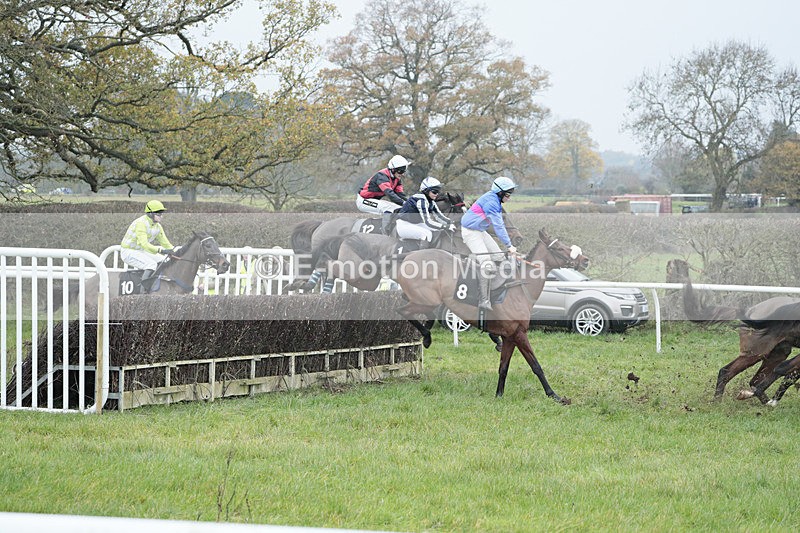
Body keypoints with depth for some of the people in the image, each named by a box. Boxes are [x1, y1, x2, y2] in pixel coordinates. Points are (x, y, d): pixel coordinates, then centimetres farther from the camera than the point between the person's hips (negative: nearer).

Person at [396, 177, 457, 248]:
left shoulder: (430, 201, 4)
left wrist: (450, 223, -18)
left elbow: (439, 215, 1)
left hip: (413, 224, 10)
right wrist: (446, 227, -33)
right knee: (427, 234, -29)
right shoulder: (421, 200, -24)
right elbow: (428, 222, -30)